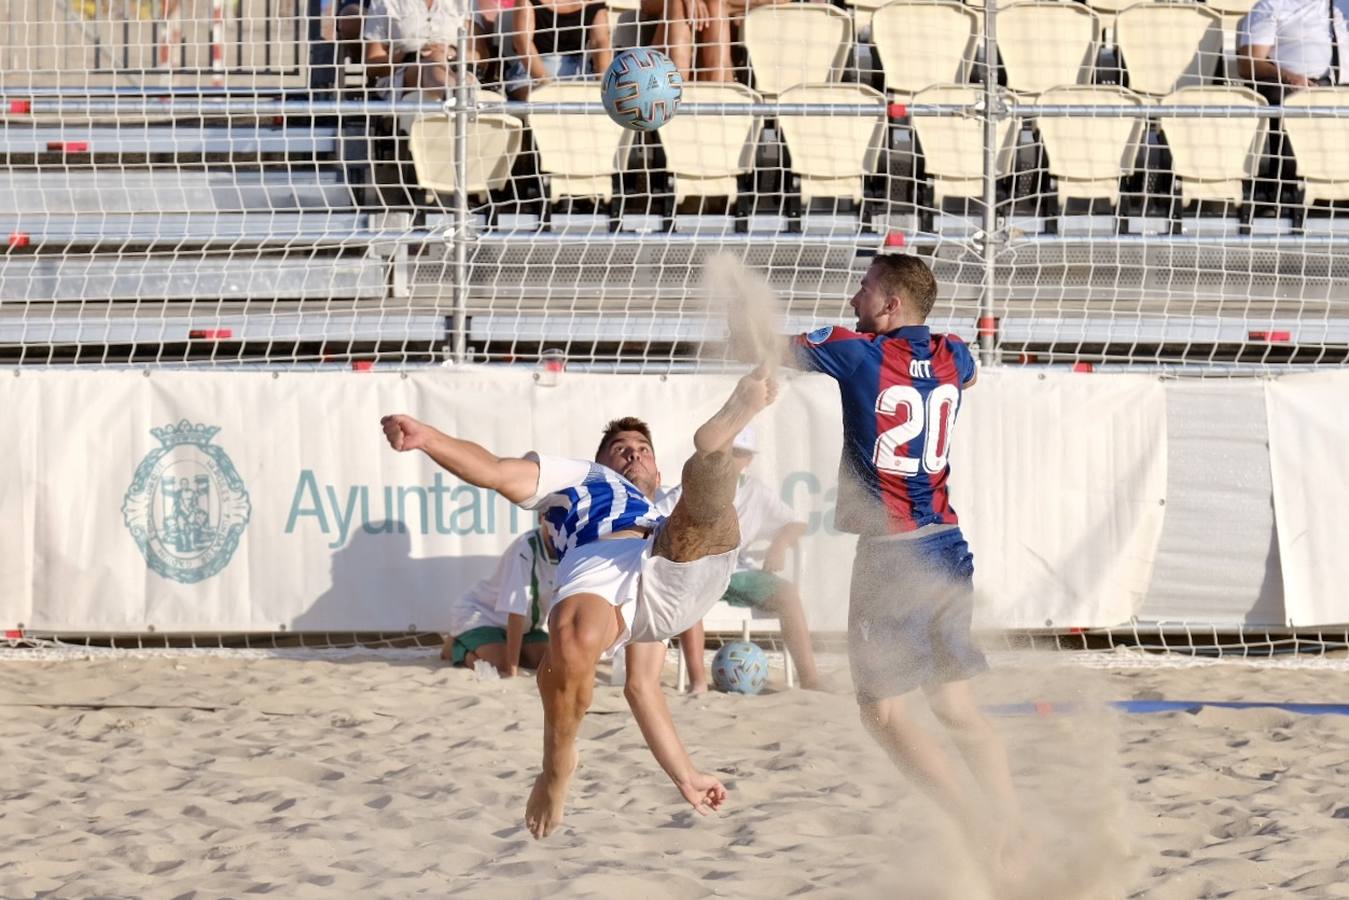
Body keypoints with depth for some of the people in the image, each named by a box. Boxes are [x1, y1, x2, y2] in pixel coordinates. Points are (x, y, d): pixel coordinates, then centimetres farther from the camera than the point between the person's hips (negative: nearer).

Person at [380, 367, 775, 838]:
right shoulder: (581, 478, 42)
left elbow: (642, 687, 41)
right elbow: (496, 471, 21)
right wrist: (428, 439, 1)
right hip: (595, 572, -4)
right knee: (573, 640, -37)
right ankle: (557, 767, -14)